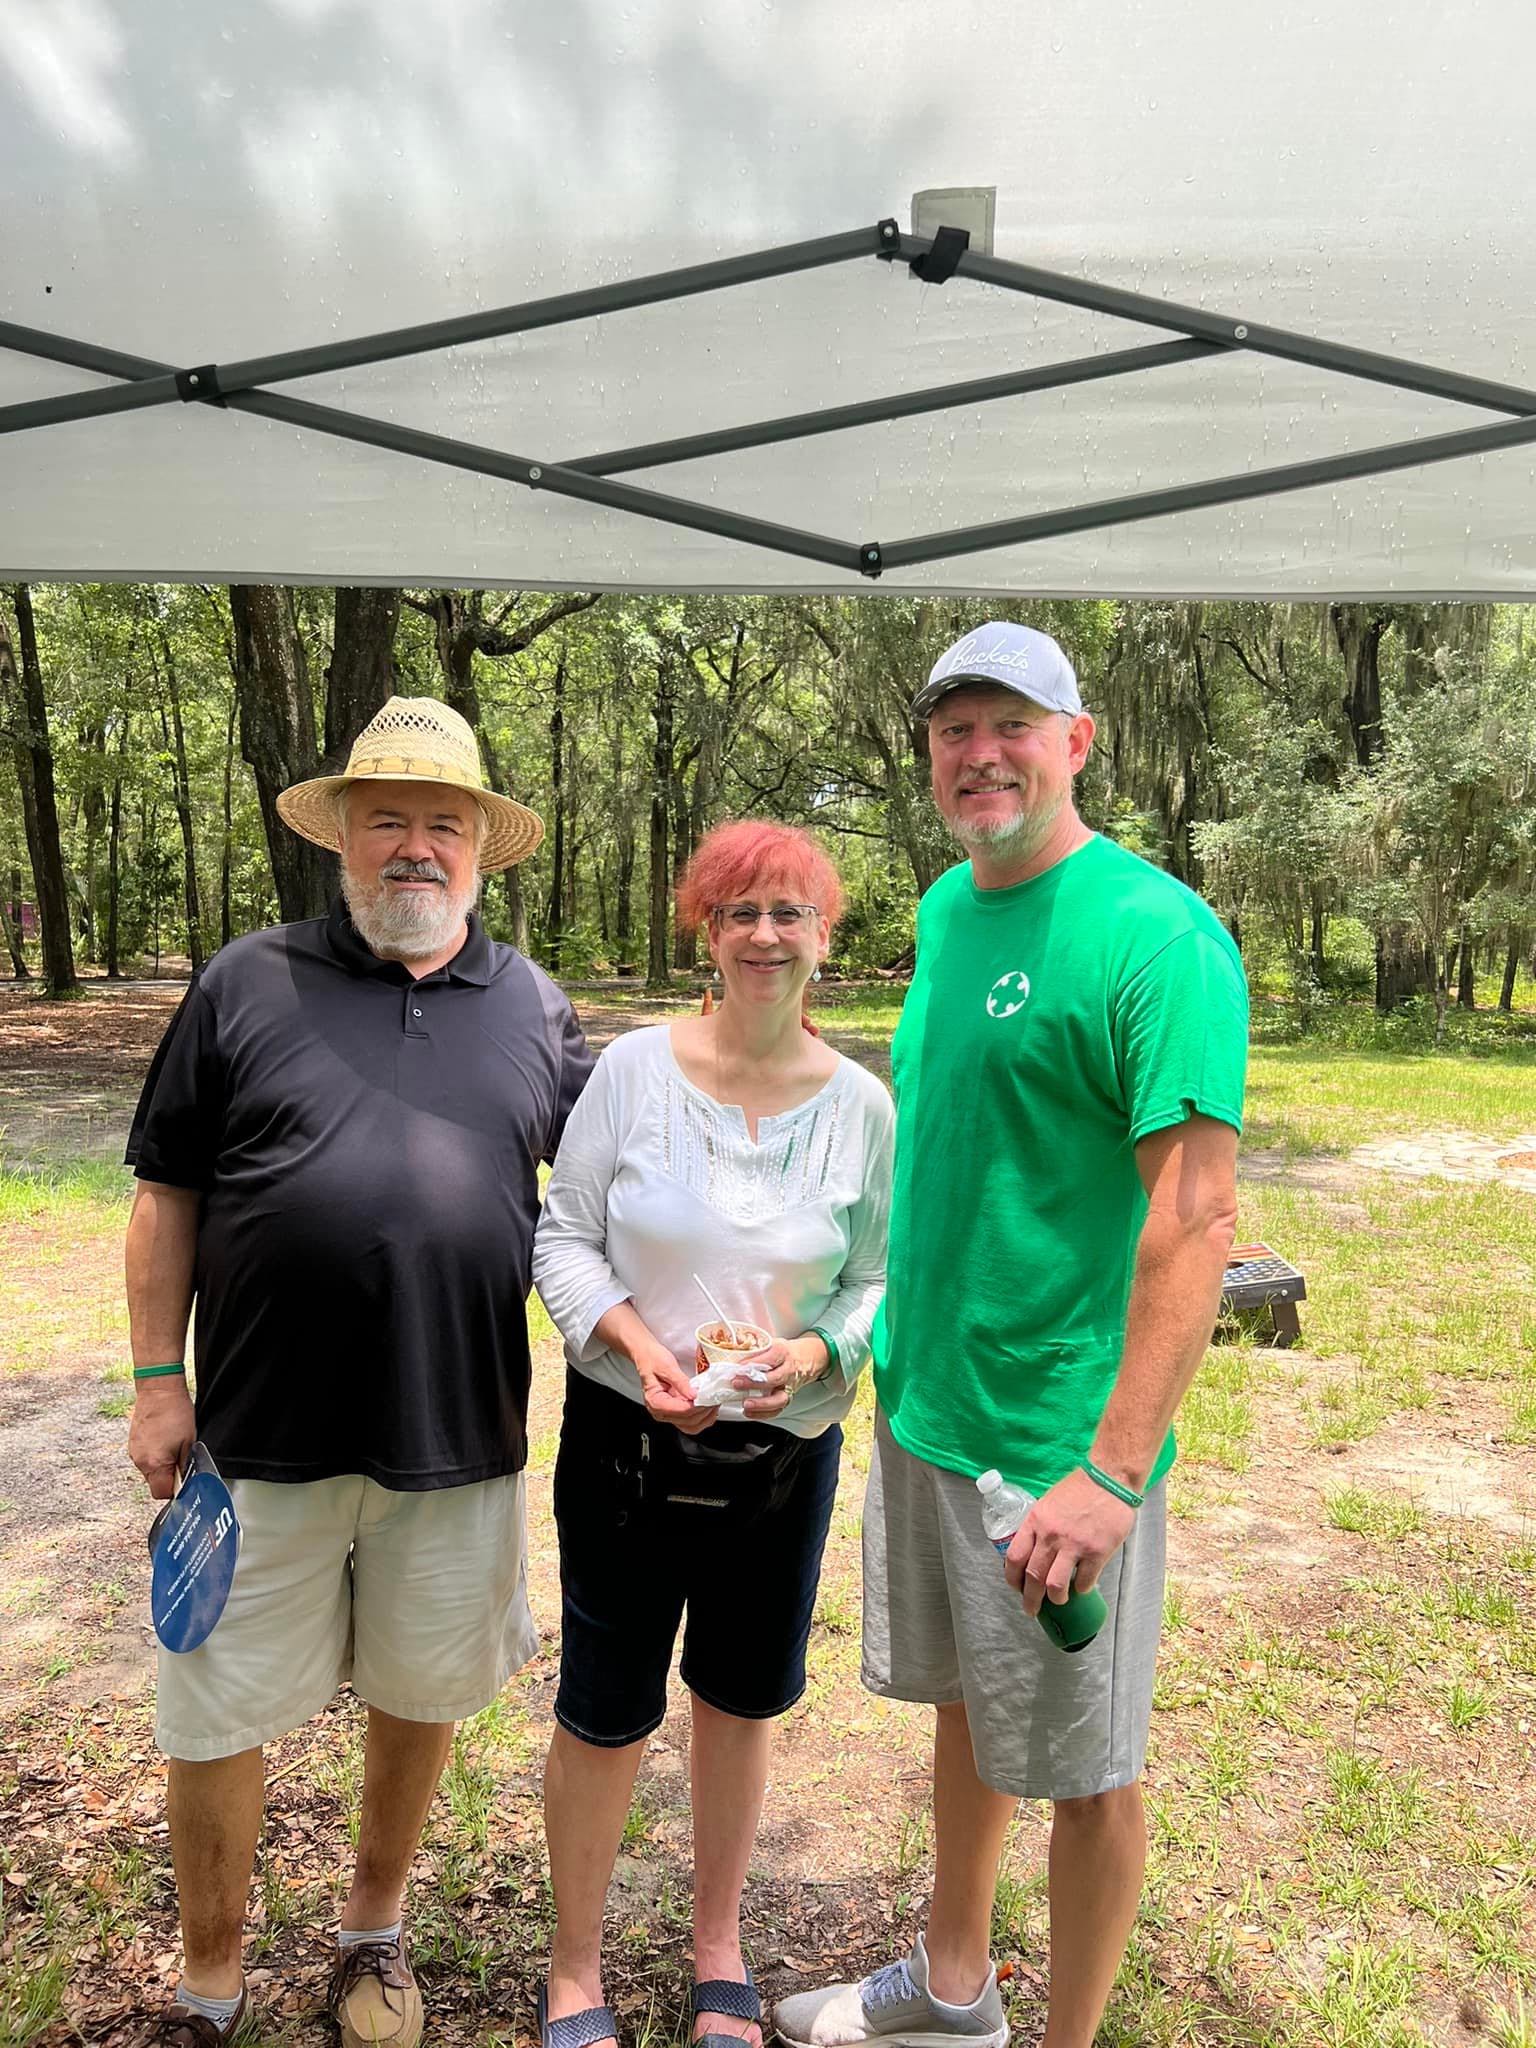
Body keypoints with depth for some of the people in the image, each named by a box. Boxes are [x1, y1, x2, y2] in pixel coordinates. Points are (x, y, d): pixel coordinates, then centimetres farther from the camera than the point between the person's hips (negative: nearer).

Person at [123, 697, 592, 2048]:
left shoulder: (533, 1006, 3)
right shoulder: (247, 984, -2)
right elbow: (167, 1194, 1)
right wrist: (158, 1382, -2)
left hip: (458, 1434, 2)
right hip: (264, 1433, -1)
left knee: (422, 1694, 18)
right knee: (221, 1715, 11)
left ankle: (376, 1927, 45)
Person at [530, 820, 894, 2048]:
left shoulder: (862, 1105, -6)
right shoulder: (634, 1068, -10)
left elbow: (879, 1278, 1)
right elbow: (563, 1235, -5)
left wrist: (817, 1351, -18)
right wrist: (635, 1344, -19)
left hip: (785, 1450, 2)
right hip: (626, 1439, -1)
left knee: (741, 1701, 20)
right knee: (605, 1711, 11)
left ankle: (720, 1947, 46)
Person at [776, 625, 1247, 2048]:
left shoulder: (1155, 936, -18)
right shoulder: (945, 910, 6)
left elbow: (1194, 1220, -22)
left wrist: (1113, 1471, -25)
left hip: (1060, 1442, -7)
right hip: (921, 1400, 8)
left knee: (1084, 1770, 12)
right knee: (963, 1703, 24)